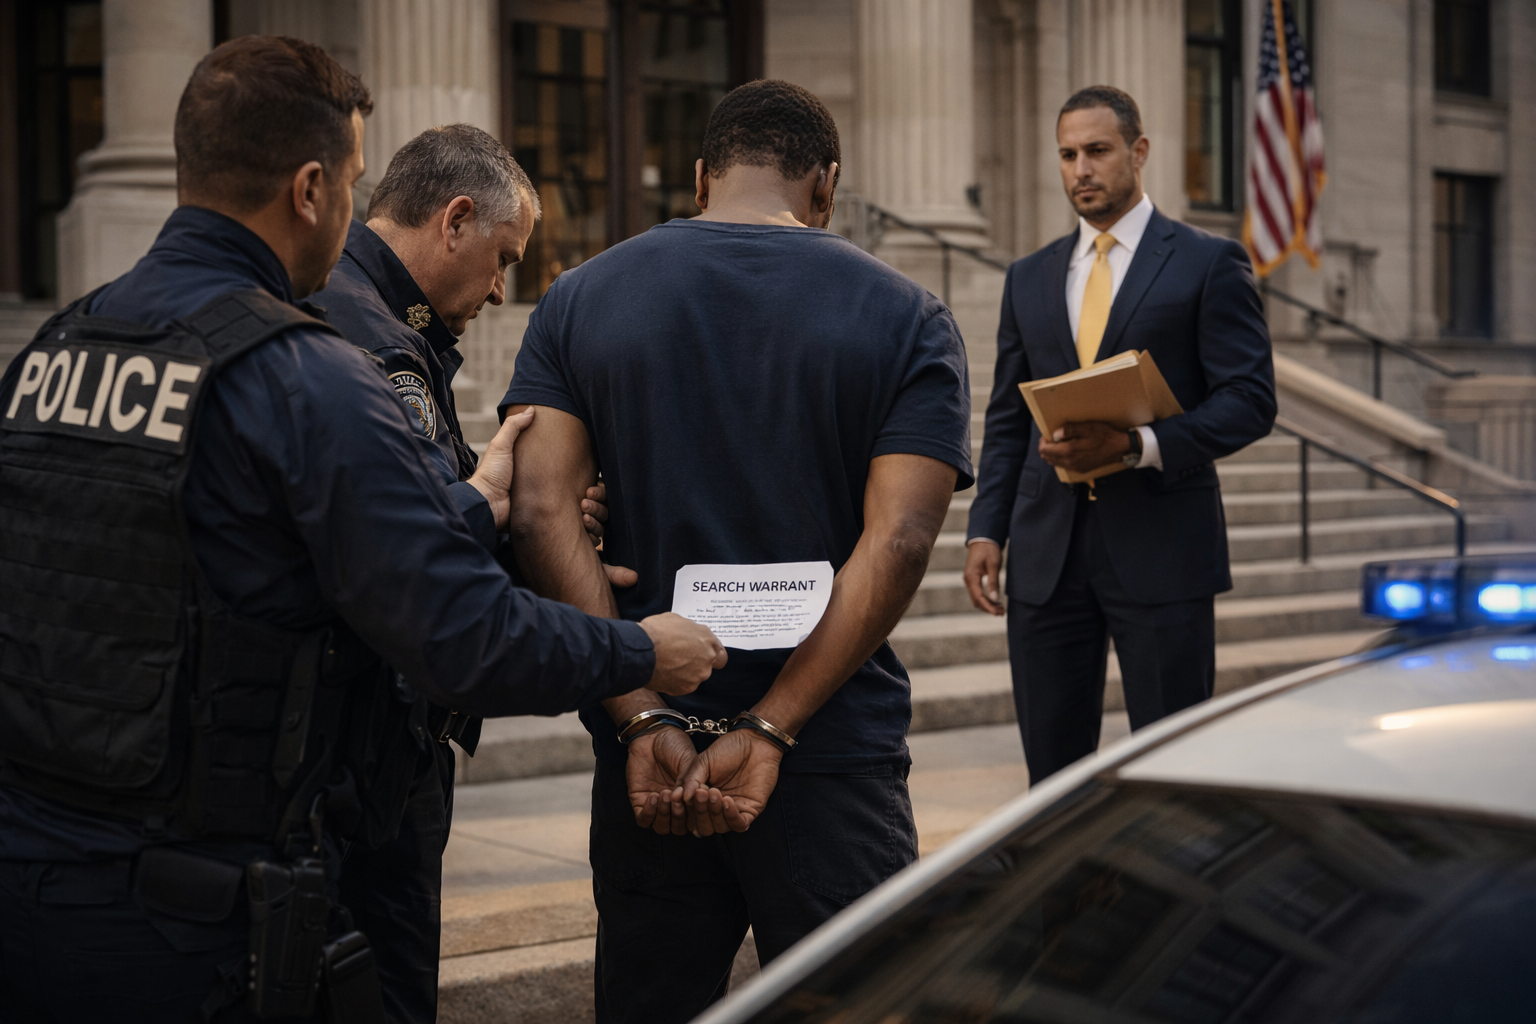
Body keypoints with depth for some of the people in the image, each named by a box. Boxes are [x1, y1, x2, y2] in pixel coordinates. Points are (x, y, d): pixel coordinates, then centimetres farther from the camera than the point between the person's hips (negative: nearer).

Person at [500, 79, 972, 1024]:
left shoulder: (580, 300, 5)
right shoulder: (908, 319, -1)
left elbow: (541, 514, -7)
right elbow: (897, 543, -12)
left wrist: (642, 720, -11)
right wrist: (770, 732, -14)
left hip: (648, 761, 2)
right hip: (836, 763, -2)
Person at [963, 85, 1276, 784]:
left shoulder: (1209, 264, 2)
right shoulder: (1029, 278, 16)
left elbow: (1250, 400, -6)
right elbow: (1007, 419, 16)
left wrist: (1136, 445, -18)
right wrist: (986, 529, 4)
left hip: (1161, 550, -4)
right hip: (1047, 554, 4)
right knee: (1052, 769, 6)